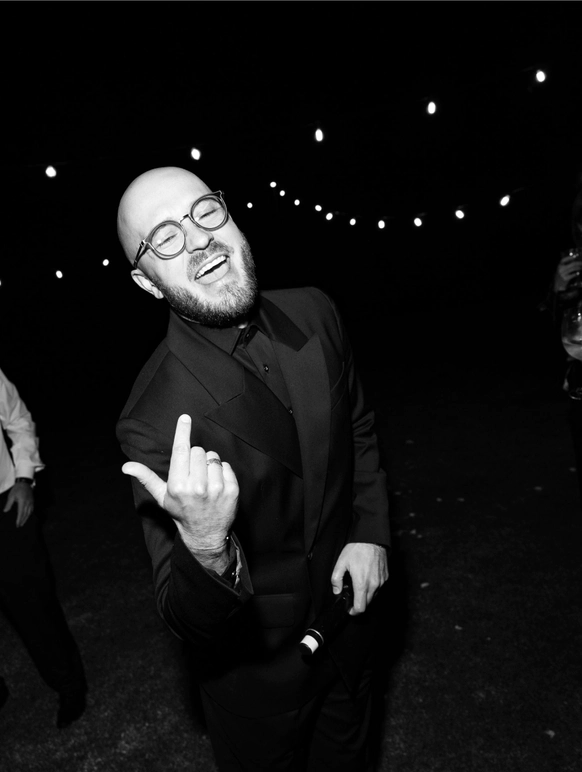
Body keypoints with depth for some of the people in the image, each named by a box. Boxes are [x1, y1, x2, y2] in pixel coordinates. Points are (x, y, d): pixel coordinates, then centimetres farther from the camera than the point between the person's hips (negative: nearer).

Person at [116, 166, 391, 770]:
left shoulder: (313, 312, -12)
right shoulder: (154, 419, -30)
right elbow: (190, 622, -26)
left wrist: (371, 532, -6)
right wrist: (207, 550, -47)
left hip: (349, 610, 5)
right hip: (259, 670, -4)